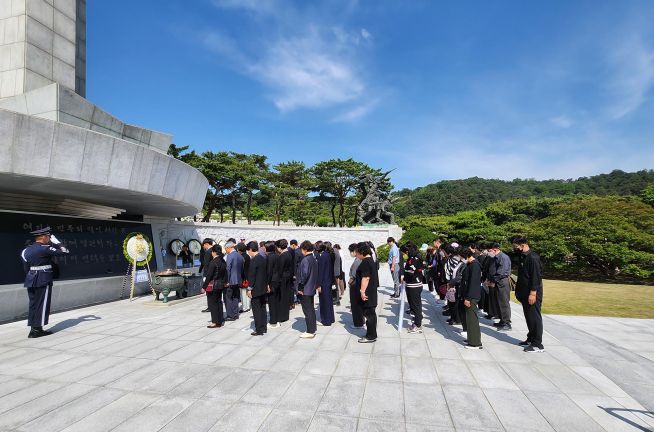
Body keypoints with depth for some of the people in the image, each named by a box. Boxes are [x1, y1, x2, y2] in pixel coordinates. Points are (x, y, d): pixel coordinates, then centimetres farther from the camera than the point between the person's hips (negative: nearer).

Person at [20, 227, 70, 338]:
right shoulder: (45, 248, -14)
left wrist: (30, 279, 18)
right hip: (43, 281, -8)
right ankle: (37, 329, 3)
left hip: (31, 280, 8)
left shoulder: (26, 250, 9)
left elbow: (26, 268, 12)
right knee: (42, 304, 0)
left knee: (33, 304, 13)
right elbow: (64, 251, -11)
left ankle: (33, 328, 18)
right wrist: (55, 241, -4)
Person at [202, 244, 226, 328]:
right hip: (220, 285, 8)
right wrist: (224, 282, 20)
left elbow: (209, 275, -18)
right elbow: (225, 274, 11)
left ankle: (215, 322, 6)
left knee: (212, 303, 2)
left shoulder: (213, 262, -18)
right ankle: (220, 321, 21)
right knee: (219, 302, 14)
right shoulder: (223, 261, 5)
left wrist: (204, 286, -12)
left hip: (212, 286, -8)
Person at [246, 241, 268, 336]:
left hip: (256, 289, -8)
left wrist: (249, 289, -13)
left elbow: (252, 276, -18)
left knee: (256, 309, 0)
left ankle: (259, 330, 5)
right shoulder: (264, 258, 7)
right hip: (263, 288, 8)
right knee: (262, 308, 15)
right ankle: (264, 328, 24)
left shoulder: (253, 260, -18)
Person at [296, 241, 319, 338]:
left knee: (307, 310, 0)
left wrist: (300, 287, -16)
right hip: (311, 289, 9)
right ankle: (312, 329, 26)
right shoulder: (314, 259, 8)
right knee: (311, 309, 16)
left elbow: (304, 274, -25)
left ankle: (310, 332, 7)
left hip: (305, 290, -9)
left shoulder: (305, 260, -19)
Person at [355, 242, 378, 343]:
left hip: (367, 293, -10)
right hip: (371, 291, 10)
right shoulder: (370, 260, 14)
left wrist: (362, 291, -22)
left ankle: (370, 336, 8)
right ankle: (372, 334, 25)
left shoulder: (365, 262, -19)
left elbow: (366, 278, -25)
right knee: (371, 313, 16)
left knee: (369, 314, -1)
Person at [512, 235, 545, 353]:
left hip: (532, 294, -9)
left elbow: (536, 277, -22)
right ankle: (531, 339, 29)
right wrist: (519, 291, 18)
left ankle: (537, 344, 8)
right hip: (525, 293, 9)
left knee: (535, 317, -1)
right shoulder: (523, 257, 11)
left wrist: (533, 293, -22)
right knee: (529, 317, 17)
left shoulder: (533, 257, -18)